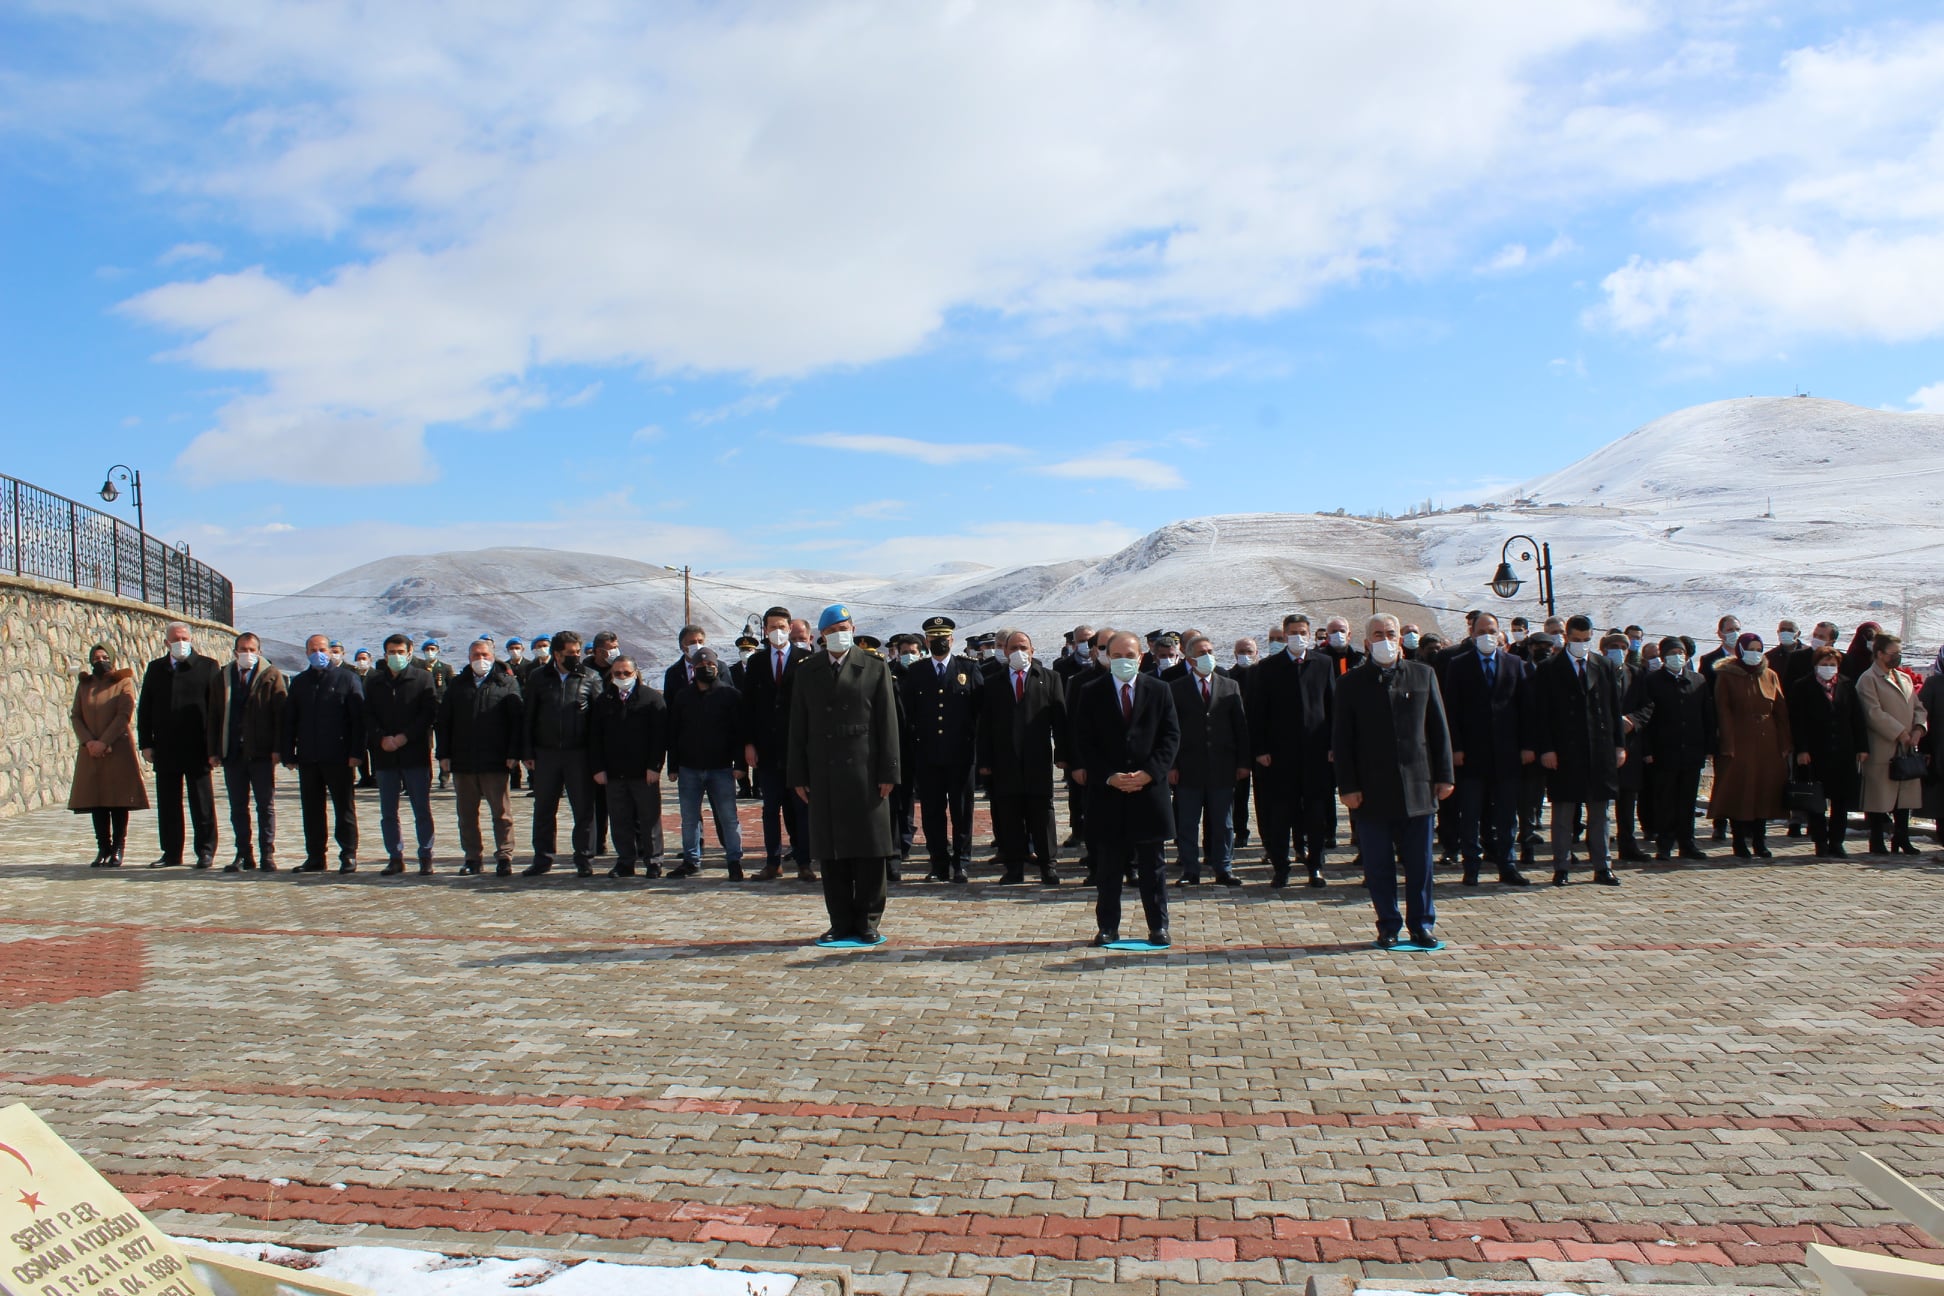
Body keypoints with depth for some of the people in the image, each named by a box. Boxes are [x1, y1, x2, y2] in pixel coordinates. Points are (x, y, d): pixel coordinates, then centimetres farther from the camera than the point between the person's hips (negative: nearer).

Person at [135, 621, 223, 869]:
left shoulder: (208, 666, 0)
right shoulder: (155, 669, 12)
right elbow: (144, 708, 12)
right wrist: (146, 743, 3)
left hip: (197, 749, -4)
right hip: (165, 749, 4)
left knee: (202, 803, 2)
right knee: (167, 804, 8)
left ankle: (206, 851, 9)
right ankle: (171, 852, 16)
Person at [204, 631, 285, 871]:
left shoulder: (271, 676, 1)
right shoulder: (222, 677, 11)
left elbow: (281, 713, -4)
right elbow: (213, 715, 10)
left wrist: (277, 749, -11)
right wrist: (214, 751, 4)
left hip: (261, 752, -3)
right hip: (232, 752, 3)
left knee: (266, 806, 2)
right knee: (237, 807, 7)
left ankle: (267, 855, 7)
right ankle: (243, 854, 14)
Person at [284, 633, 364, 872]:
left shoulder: (347, 678, 1)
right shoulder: (299, 682, 14)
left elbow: (358, 718, -4)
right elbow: (289, 720, 14)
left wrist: (355, 752, -11)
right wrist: (289, 754, 5)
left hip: (338, 757, -4)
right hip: (308, 758, 4)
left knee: (344, 808, 2)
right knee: (311, 809, 8)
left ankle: (348, 855, 6)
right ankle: (315, 857, 14)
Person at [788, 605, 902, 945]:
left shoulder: (875, 670, 3)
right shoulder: (805, 674, 11)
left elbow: (888, 725, 0)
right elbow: (798, 729, 10)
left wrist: (888, 773, -6)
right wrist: (798, 777, 4)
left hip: (865, 774, -2)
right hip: (822, 774, 2)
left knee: (870, 852, 1)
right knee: (830, 853, 5)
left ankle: (868, 923, 11)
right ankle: (841, 923, 14)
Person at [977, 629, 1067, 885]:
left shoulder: (1050, 678, 8)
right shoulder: (993, 683, 11)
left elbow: (1060, 717, 3)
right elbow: (985, 725, 8)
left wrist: (1061, 754, -4)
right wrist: (985, 761, 0)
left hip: (1038, 759, -1)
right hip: (1005, 761, 1)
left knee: (1042, 813, 3)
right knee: (1009, 816, 3)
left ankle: (1047, 865, 10)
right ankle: (1013, 867, 9)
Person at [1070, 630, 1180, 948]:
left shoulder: (1159, 690, 6)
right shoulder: (1091, 693, 2)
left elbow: (1171, 736, 2)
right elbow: (1083, 742, -1)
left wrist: (1149, 773, -11)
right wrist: (1109, 777, -12)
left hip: (1149, 789, 1)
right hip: (1106, 791, -1)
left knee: (1151, 866, 8)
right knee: (1108, 868, 6)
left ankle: (1158, 926, 16)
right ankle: (1107, 927, 15)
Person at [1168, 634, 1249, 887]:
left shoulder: (1230, 686, 9)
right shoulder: (1176, 688, 2)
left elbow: (1241, 725, 9)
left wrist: (1244, 762, 3)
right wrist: (1171, 765, -7)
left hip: (1222, 766, 2)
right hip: (1189, 767, -2)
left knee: (1223, 823, 7)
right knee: (1187, 823, 3)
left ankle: (1223, 869, 16)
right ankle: (1190, 871, 11)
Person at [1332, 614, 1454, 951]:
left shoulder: (1423, 675, 8)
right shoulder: (1351, 683, 3)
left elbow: (1439, 729, 9)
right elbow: (1341, 740, 1)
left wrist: (1444, 775, 4)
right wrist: (1347, 786, -6)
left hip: (1417, 785, 1)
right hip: (1371, 790, -1)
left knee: (1419, 861, 6)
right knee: (1378, 865, 4)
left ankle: (1422, 925, 17)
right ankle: (1389, 927, 14)